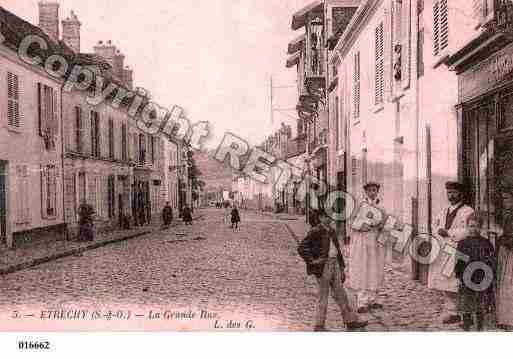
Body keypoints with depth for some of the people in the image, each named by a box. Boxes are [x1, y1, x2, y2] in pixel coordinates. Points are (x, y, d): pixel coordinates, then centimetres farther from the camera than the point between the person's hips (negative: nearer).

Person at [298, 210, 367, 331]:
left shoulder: (331, 231, 13)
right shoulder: (315, 232, -11)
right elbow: (301, 248, -17)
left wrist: (341, 269, 17)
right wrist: (312, 261, -18)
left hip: (334, 264, 8)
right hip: (323, 266, -8)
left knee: (340, 294, 12)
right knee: (323, 296, 1)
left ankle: (351, 321, 19)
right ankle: (319, 325, 12)